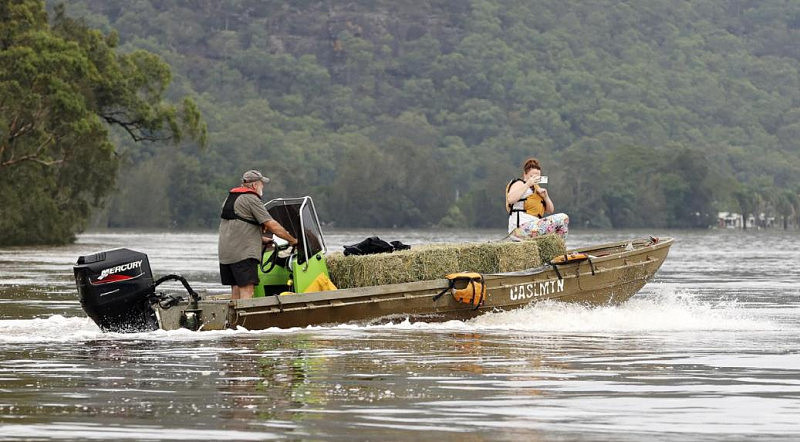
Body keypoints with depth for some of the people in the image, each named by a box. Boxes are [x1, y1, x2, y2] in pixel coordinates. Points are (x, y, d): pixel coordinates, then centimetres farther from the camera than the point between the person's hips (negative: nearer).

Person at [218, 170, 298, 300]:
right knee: (246, 290, -13)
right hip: (243, 253, -9)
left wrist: (261, 239, 25)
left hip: (225, 252, 9)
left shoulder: (230, 197, 20)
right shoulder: (251, 199, -9)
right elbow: (272, 225, -12)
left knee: (235, 290, 11)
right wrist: (292, 240, -3)